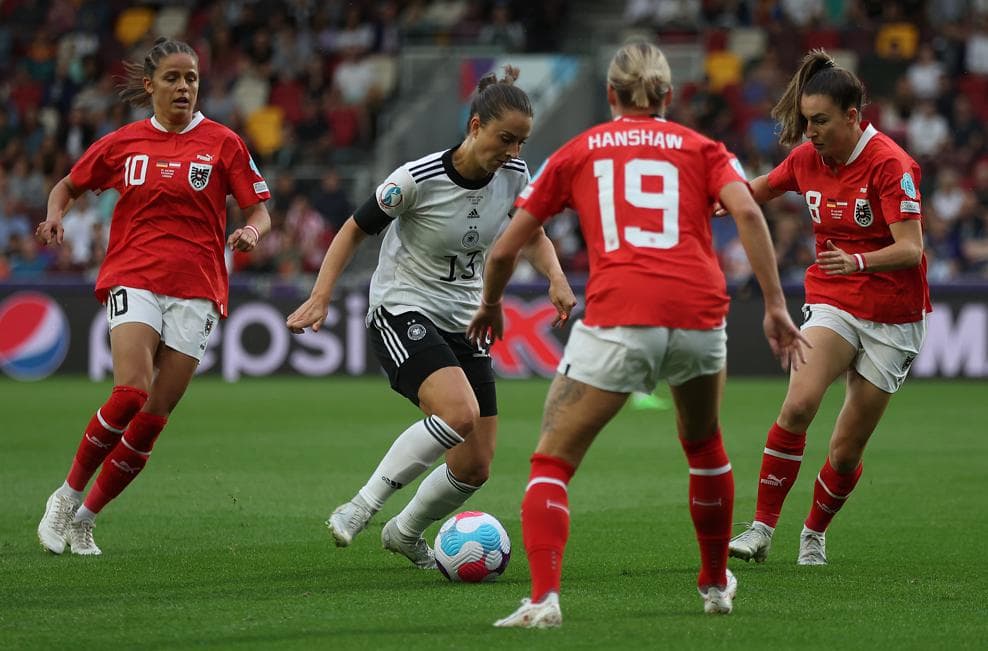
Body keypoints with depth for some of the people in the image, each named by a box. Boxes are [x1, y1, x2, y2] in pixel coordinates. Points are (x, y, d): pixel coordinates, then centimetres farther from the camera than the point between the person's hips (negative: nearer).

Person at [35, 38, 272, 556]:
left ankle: (85, 516, 11)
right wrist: (54, 217, 1)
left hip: (195, 289, 1)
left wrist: (251, 232, -17)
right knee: (131, 394, -23)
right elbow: (68, 186, 22)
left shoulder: (221, 143, 4)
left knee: (154, 417, -4)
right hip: (134, 279, -1)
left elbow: (258, 212, 6)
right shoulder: (123, 143, 8)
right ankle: (67, 495, -5)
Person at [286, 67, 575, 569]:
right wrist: (320, 298, -17)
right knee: (460, 413, -33)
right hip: (402, 313, -6)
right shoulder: (418, 178, -20)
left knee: (475, 468, 2)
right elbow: (354, 230, -8)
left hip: (466, 324, 6)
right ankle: (362, 506, -19)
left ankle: (405, 533, 30)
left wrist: (556, 278, -5)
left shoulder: (514, 174, -4)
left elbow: (532, 236, 15)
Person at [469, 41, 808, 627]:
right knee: (704, 445, 30)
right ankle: (716, 584, 41)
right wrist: (775, 305, -3)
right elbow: (747, 212, -2)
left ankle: (544, 597, -16)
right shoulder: (701, 148, 18)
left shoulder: (577, 152, 18)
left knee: (552, 464, 5)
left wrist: (491, 306, 37)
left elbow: (505, 251, 19)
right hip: (699, 315, 2)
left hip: (617, 320, -2)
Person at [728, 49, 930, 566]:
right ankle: (762, 528, -18)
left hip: (893, 319, -3)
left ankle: (814, 534, 26)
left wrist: (857, 261, -42)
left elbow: (911, 249, -24)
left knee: (846, 450, 0)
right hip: (832, 304, 3)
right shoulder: (807, 159, 0)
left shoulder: (889, 164, -17)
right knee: (798, 406, -24)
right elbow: (756, 191, 21)